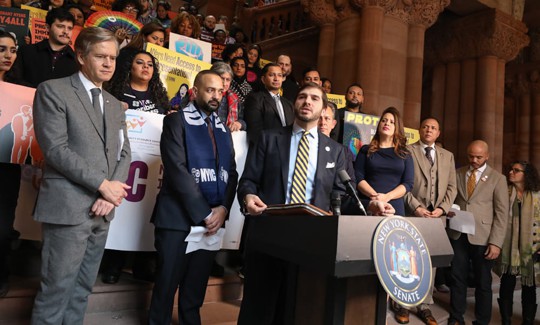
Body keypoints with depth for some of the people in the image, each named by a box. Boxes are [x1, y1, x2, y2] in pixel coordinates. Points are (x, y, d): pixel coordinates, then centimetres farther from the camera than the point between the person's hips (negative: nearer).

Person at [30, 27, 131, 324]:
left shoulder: (115, 105, 16)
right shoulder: (53, 90, -3)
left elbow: (124, 153, 11)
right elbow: (55, 149, -13)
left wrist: (111, 194, -6)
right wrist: (103, 185, -14)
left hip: (102, 210, 6)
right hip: (68, 208, -6)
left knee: (82, 290, 13)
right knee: (56, 290, 1)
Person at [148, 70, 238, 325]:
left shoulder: (223, 130, 15)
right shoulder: (177, 121, -3)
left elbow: (231, 173, 10)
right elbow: (177, 170, -13)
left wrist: (223, 208, -7)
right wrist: (204, 213, -15)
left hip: (213, 219, 5)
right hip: (178, 218, -5)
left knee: (196, 286, 14)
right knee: (167, 283, 6)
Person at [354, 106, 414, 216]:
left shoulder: (405, 154, 11)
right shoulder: (366, 150, 10)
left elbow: (408, 183, 2)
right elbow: (358, 178, 0)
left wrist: (387, 197, -13)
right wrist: (374, 195, -16)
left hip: (395, 208, 1)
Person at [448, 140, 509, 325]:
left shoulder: (497, 178, 0)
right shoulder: (457, 174, 8)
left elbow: (502, 213, -4)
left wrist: (496, 242, -11)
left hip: (482, 237, -2)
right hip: (457, 235, 2)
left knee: (483, 282, 8)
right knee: (457, 278, 9)